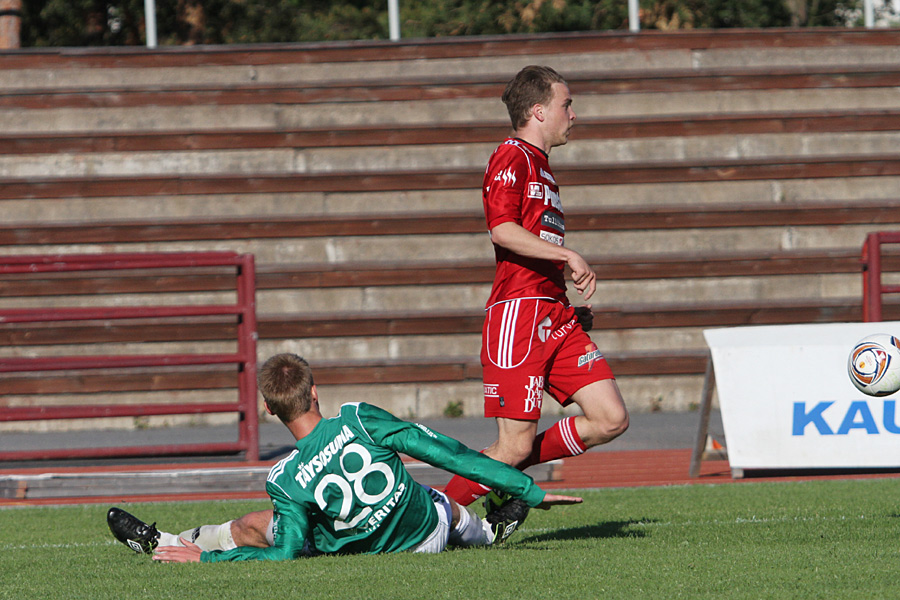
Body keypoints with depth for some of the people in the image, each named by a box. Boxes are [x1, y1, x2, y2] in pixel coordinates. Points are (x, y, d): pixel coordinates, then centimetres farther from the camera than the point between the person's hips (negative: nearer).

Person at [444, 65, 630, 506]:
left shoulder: (540, 168, 25)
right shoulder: (512, 158, -5)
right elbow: (502, 230, -20)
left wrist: (573, 304, 20)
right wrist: (569, 256, -21)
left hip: (556, 319, 9)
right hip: (519, 312, -9)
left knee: (611, 420, -1)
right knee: (516, 446, -11)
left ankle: (506, 474, 11)